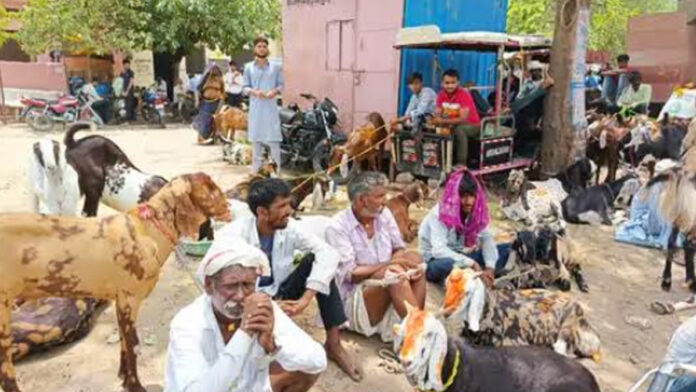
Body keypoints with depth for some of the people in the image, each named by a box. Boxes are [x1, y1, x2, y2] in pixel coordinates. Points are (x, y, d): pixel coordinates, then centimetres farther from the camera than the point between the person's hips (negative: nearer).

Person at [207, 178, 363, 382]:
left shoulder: (289, 227, -12)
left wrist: (306, 299, -31)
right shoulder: (233, 235, -21)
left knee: (316, 260, -21)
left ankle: (333, 343, -16)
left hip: (280, 296, 5)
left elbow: (328, 253, -21)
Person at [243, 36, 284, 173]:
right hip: (255, 108, 1)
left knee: (274, 139, -4)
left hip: (271, 108, -1)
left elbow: (281, 84, 6)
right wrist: (254, 92, -16)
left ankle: (276, 170, 2)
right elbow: (245, 87, 5)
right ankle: (256, 171, 14)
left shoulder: (276, 67, 7)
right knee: (256, 138, 6)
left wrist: (275, 91, -15)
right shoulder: (248, 67, 7)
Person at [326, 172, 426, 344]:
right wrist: (389, 264, -23)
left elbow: (399, 248, 7)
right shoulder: (338, 227, -13)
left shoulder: (383, 214, 5)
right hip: (354, 302, -6)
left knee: (414, 258, -18)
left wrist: (402, 260, -17)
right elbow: (351, 274, -18)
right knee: (394, 272, -31)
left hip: (390, 292, 6)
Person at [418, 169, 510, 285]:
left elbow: (487, 238, -6)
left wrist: (490, 267, -23)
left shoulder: (475, 211, -6)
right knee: (447, 264, -42)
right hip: (436, 260, -7)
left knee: (506, 249, -6)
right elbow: (439, 250, -33)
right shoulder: (440, 214, -23)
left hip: (461, 255, 7)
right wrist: (471, 264, -36)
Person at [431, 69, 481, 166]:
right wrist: (435, 121, -31)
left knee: (459, 130, -36)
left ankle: (461, 164, -28)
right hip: (452, 125, 6)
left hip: (472, 125, -5)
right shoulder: (441, 94, -5)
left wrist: (444, 121, -43)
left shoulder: (464, 95, -22)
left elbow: (463, 119, -31)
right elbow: (437, 115, -7)